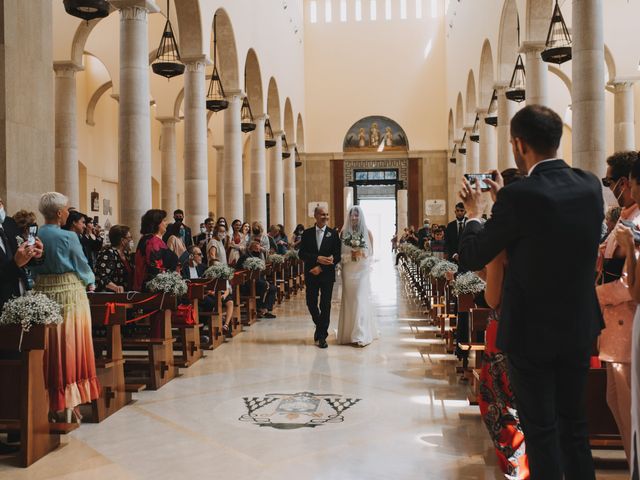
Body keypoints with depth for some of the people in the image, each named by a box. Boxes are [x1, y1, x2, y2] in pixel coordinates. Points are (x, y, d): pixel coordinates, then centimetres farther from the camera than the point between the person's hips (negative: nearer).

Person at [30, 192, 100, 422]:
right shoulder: (68, 237, -13)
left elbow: (31, 268, 9)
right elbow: (82, 266, -4)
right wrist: (90, 282, 15)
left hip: (43, 292, 5)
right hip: (70, 294, -5)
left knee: (51, 349, 12)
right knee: (71, 347, 4)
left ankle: (51, 401, 20)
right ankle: (70, 404, 8)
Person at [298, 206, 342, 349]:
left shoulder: (333, 234, 2)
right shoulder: (307, 233, 5)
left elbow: (337, 256, -2)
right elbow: (302, 254, -1)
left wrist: (321, 268, -11)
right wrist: (318, 258, -16)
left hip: (327, 274, -1)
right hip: (311, 274, 1)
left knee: (325, 305, 0)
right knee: (311, 303, 5)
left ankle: (322, 336, 9)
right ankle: (319, 326, 32)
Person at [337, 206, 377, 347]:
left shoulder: (367, 232, 2)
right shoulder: (344, 232, 4)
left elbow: (371, 252, 6)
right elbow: (339, 253, 4)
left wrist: (362, 254, -13)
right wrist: (350, 255, -13)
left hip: (362, 270, -2)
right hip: (348, 271, 2)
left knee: (361, 299, -8)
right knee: (349, 300, 5)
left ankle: (361, 335, -8)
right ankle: (349, 333, 14)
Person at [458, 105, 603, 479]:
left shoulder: (519, 197, -21)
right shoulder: (591, 185, -2)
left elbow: (471, 259, -13)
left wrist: (476, 214, 4)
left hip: (533, 332, -6)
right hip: (580, 328, 6)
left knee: (542, 431, 8)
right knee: (575, 426, 19)